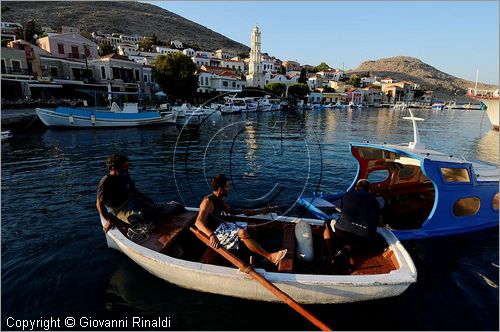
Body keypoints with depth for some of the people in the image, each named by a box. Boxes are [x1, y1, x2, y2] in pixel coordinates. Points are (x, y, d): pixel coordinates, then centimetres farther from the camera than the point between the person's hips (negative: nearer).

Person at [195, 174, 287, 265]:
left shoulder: (219, 200, 7)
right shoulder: (208, 202, -23)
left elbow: (232, 211, 17)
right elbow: (198, 222, -36)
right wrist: (212, 235, -54)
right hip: (215, 233, -11)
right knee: (242, 233, -26)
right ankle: (270, 257, -24)